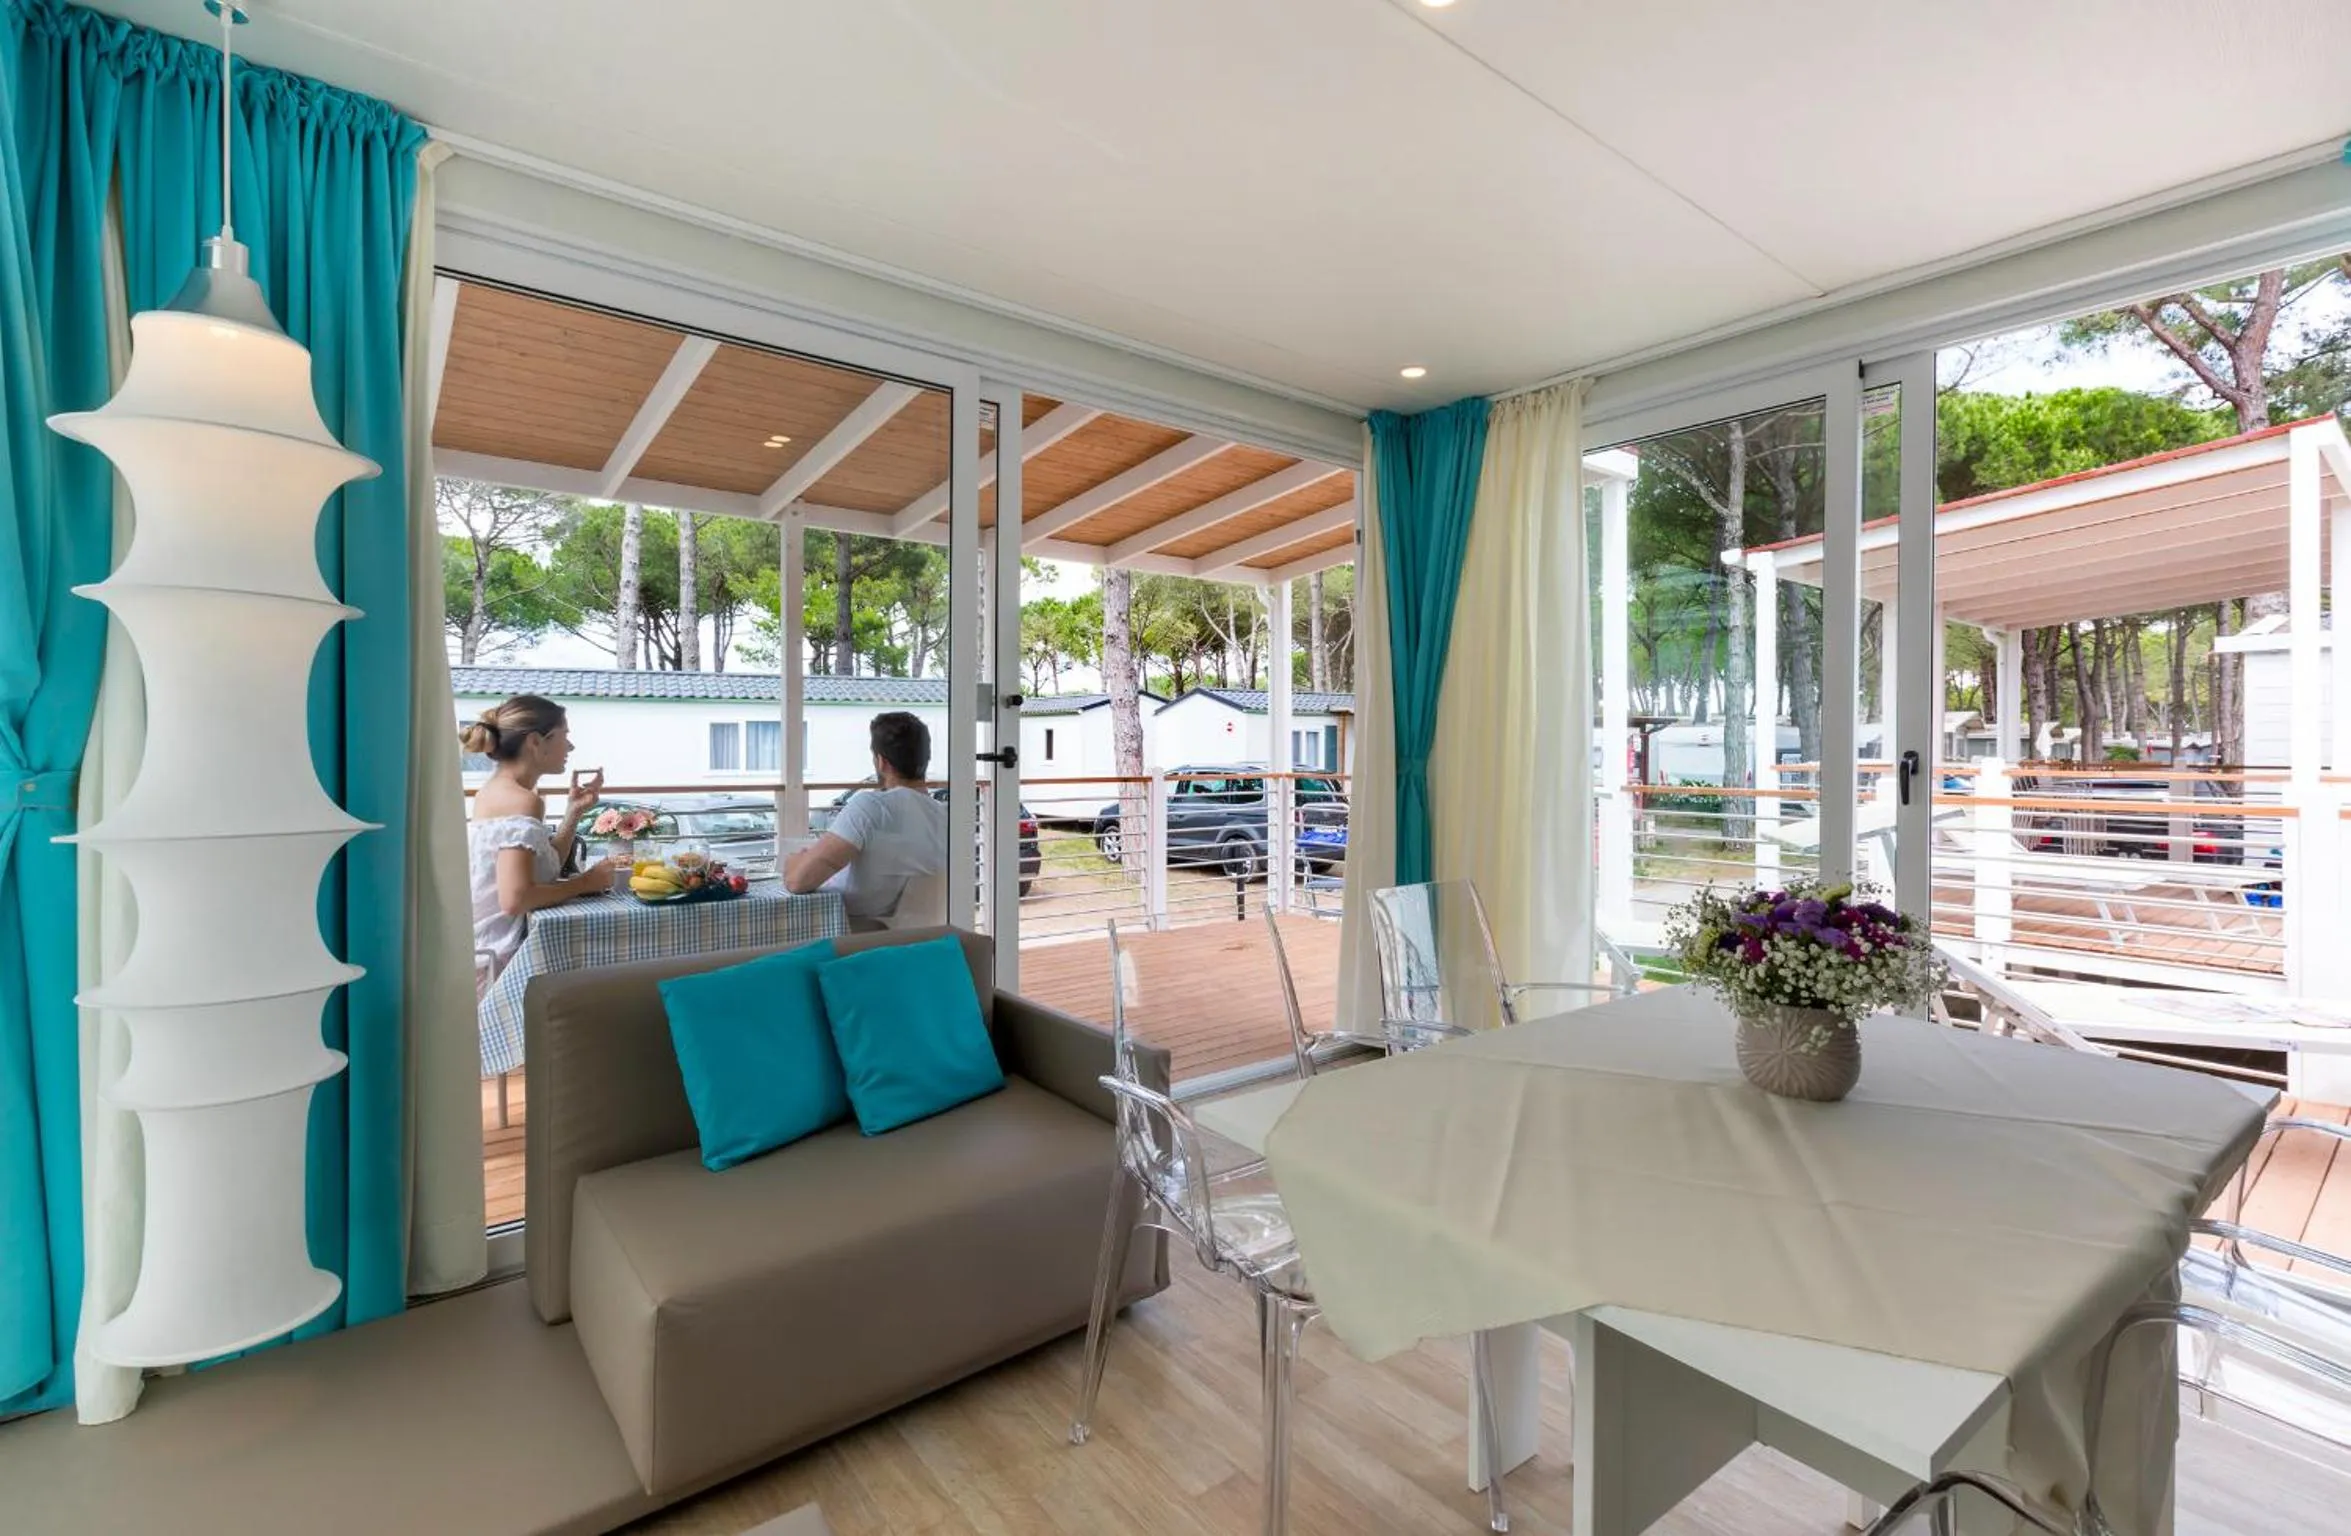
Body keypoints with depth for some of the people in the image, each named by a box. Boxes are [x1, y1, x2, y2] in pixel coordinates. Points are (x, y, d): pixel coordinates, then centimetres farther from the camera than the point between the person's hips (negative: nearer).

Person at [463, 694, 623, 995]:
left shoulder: (497, 788, 10)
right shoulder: (523, 801, -20)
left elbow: (546, 867, 10)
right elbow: (515, 899, -29)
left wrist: (575, 811, 4)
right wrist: (585, 882, -17)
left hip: (486, 947, 10)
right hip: (501, 956, -10)